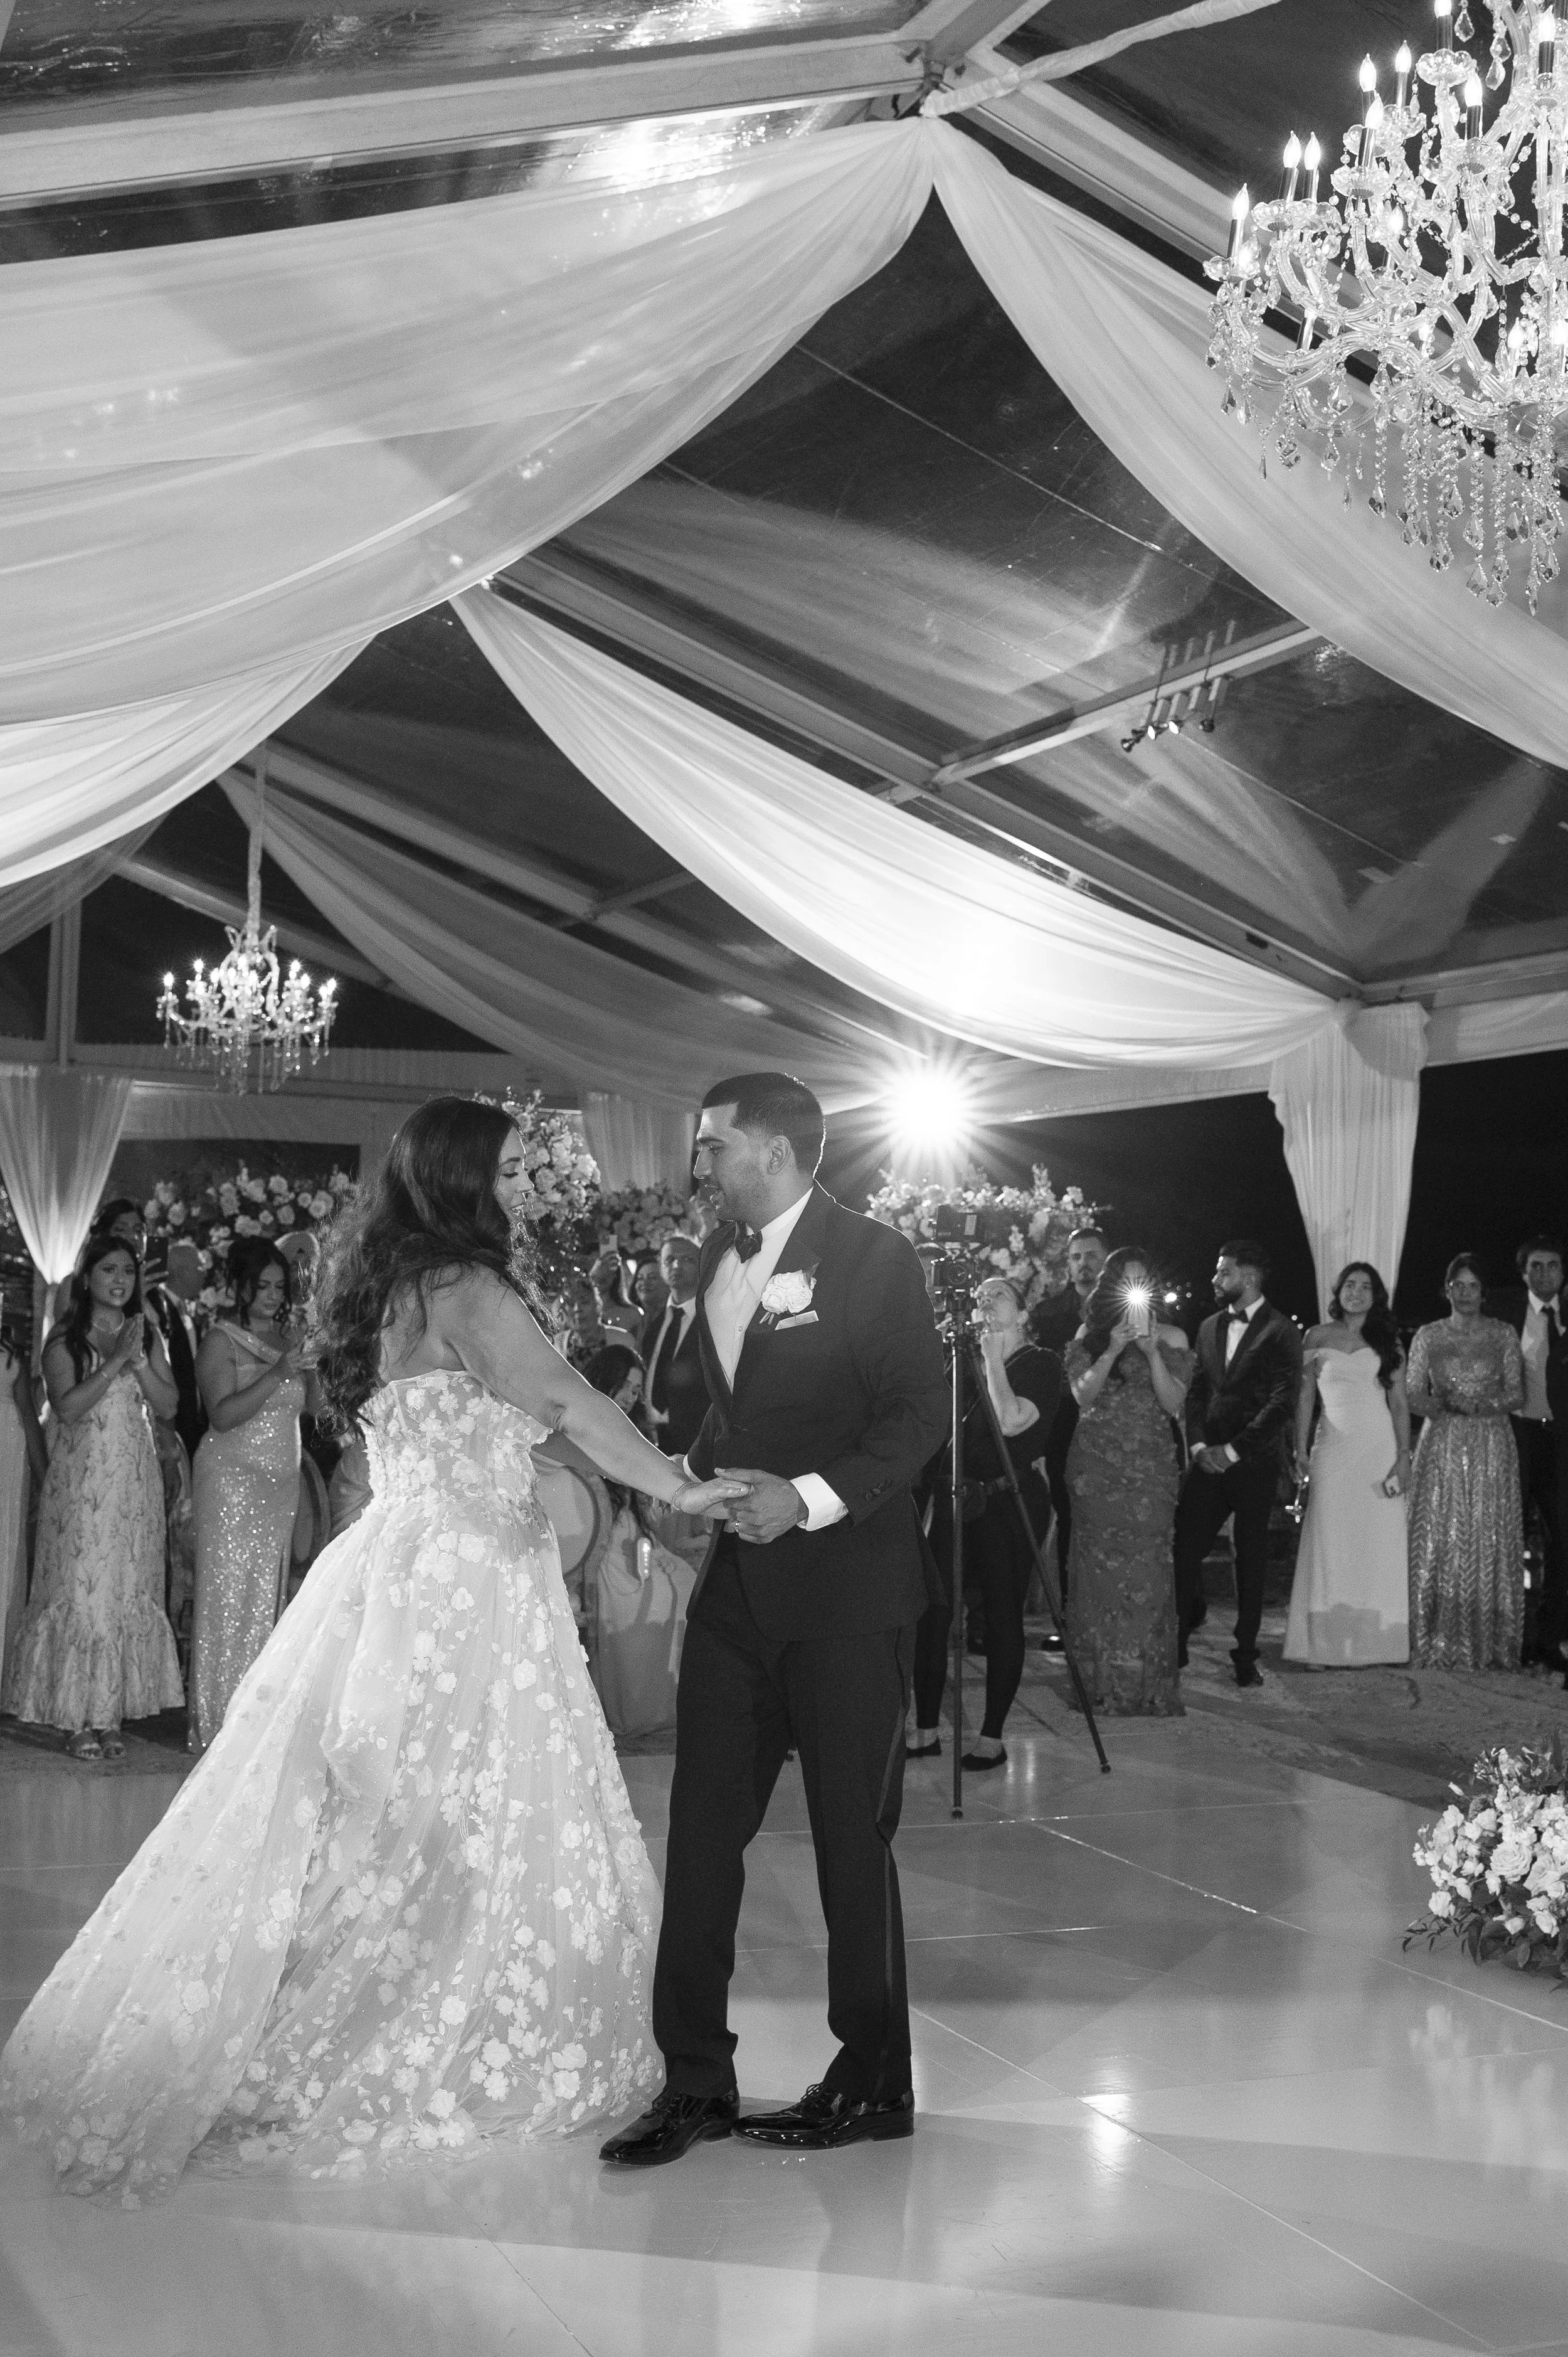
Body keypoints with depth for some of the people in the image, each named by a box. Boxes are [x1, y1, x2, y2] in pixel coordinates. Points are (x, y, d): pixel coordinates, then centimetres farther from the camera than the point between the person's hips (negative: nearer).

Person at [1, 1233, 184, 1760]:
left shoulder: (146, 1335, 10)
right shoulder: (65, 1340, -2)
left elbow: (168, 1405, 4)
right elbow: (68, 1407, -13)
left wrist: (138, 1361, -10)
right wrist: (115, 1361, -18)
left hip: (135, 1479, 4)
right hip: (82, 1476, -4)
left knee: (131, 1591, 3)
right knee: (80, 1590, -5)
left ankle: (112, 1715, 9)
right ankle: (80, 1720, 1)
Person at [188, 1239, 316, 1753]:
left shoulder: (290, 1334, 13)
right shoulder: (221, 1340, -6)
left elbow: (307, 1403, 14)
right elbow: (222, 1415, -15)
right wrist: (277, 1374, -22)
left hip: (282, 1479, 6)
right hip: (234, 1476, -6)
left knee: (268, 1597, 4)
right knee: (229, 1595, -5)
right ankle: (217, 1724, -1)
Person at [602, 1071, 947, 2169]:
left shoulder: (874, 1257, -9)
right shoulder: (719, 1256, 12)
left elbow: (922, 1408, -13)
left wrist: (812, 1498, -23)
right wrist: (695, 1481, 3)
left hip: (848, 1585, -6)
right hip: (738, 1581, 6)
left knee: (852, 1834, 4)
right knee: (702, 1830, 3)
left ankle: (874, 2082, 18)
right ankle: (696, 2079, 13)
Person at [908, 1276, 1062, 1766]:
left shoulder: (1042, 1364, -1)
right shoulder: (965, 1361, 15)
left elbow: (1012, 1421, -18)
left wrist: (994, 1358, -15)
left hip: (1010, 1500, -5)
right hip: (955, 1498, 5)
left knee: (1003, 1616, 0)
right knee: (931, 1610, -2)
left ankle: (992, 1737, 9)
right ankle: (926, 1730, 7)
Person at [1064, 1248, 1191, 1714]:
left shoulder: (1171, 1338, 7)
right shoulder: (1089, 1336, 9)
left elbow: (1174, 1404, -2)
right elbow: (1083, 1395, -2)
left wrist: (1152, 1353, -14)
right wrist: (1113, 1351, -14)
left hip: (1151, 1468, -1)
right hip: (1097, 1466, 1)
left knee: (1146, 1571, -7)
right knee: (1099, 1568, -2)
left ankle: (1148, 1688, -2)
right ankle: (1100, 1684, 5)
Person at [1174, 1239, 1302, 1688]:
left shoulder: (1280, 1331, -5)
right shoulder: (1209, 1328, 14)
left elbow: (1283, 1403, -11)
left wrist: (1233, 1450, -13)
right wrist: (1198, 1445, -1)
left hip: (1254, 1462, -4)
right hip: (1209, 1460, 4)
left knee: (1251, 1557, 3)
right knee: (1185, 1549, -5)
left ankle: (1246, 1655, 12)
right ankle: (1176, 1645, 4)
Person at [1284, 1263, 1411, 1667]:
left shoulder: (1387, 1341, 8)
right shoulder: (1318, 1337, 7)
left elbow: (1399, 1402, 5)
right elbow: (1305, 1396, 7)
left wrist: (1404, 1456, -4)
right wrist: (1301, 1450, -2)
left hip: (1379, 1447, 0)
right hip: (1333, 1448, 0)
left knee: (1378, 1543, 0)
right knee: (1333, 1544, -3)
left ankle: (1375, 1641, 6)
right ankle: (1334, 1645, 0)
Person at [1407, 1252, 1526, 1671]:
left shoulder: (1503, 1334, 5)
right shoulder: (1428, 1336, 7)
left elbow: (1516, 1396, 2)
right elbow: (1414, 1396, 4)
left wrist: (1476, 1404, -14)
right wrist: (1445, 1403, -15)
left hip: (1491, 1451, 0)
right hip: (1441, 1448, 0)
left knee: (1488, 1541, -2)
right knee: (1439, 1539, -4)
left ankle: (1489, 1644, 4)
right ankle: (1439, 1644, 1)